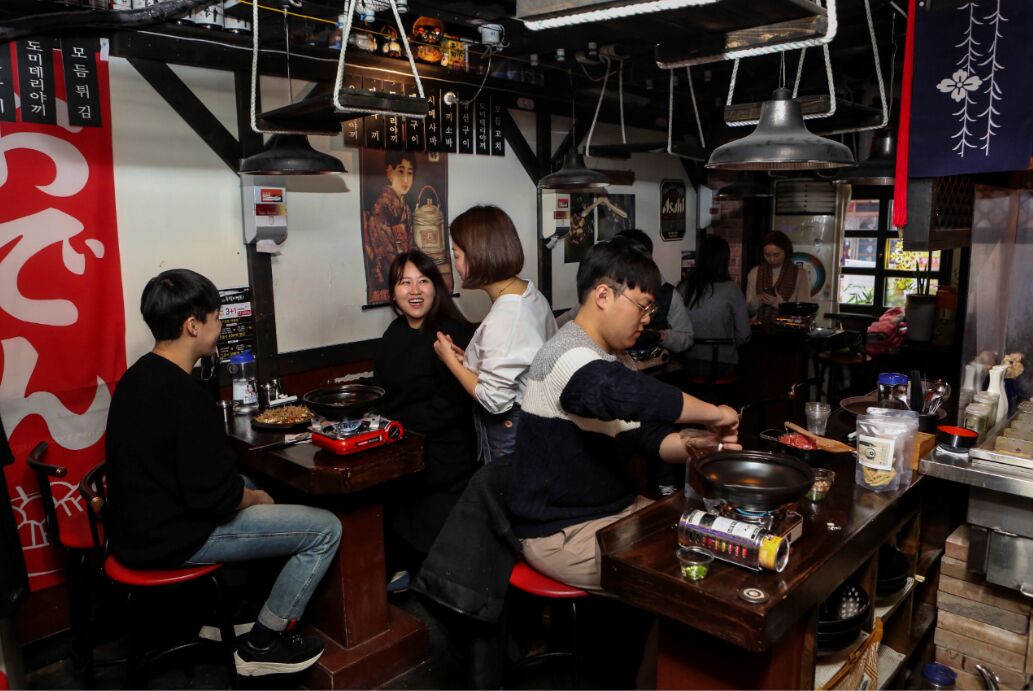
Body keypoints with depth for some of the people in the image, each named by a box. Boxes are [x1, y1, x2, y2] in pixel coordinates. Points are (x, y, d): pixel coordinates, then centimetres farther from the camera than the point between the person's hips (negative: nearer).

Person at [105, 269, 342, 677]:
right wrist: (257, 499, -4)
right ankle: (263, 644, 7)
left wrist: (248, 492, 9)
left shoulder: (137, 377, 3)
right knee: (326, 529, -7)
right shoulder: (187, 400, -27)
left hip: (138, 523, 10)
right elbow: (216, 496, -24)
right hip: (173, 540, -10)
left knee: (254, 488, 31)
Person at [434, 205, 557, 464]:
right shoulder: (533, 294, -1)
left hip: (508, 431, -9)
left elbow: (495, 400, -26)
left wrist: (451, 360, -14)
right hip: (536, 418, 9)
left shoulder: (503, 318, -28)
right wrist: (473, 362, 6)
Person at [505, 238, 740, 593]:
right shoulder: (569, 355, -22)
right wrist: (712, 412, -27)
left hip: (617, 508, 10)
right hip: (562, 533, -9)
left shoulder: (615, 360, 11)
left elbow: (649, 435, 9)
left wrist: (696, 444, -10)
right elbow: (634, 396, -41)